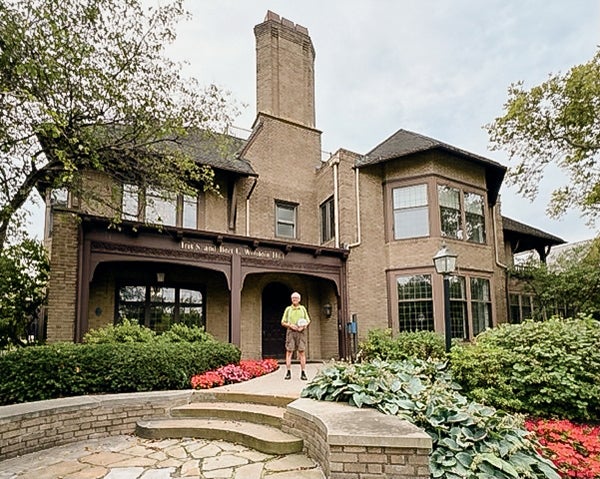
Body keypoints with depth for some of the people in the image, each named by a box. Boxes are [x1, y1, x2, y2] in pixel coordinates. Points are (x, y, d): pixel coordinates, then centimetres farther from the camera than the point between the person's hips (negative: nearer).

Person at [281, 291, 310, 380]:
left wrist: (304, 326, -6)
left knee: (302, 352, -3)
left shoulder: (303, 308, 13)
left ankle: (303, 373, -1)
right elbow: (283, 322, 10)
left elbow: (308, 321, 15)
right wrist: (290, 325, -8)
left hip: (301, 332, 1)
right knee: (289, 351, -5)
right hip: (291, 331, 0)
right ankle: (288, 372, -3)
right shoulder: (288, 309, 10)